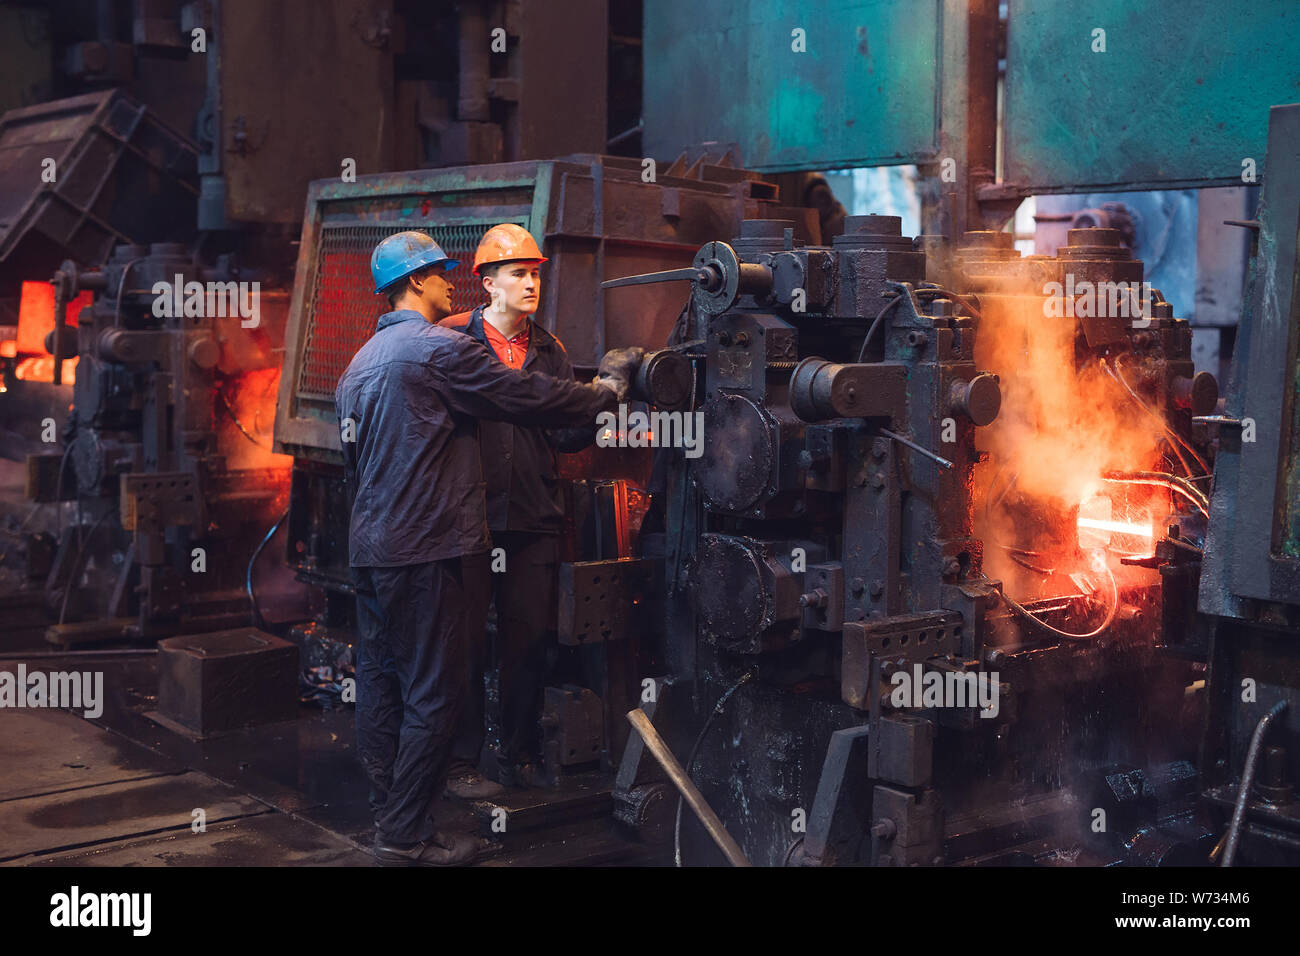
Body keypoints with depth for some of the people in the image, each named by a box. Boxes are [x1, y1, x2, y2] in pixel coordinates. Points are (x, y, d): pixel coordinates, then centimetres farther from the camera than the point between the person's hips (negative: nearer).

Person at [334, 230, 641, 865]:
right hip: (424, 550, -9)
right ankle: (407, 836, 1)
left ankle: (387, 816, 21)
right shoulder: (440, 349, -12)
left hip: (369, 548, 9)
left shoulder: (360, 361, 16)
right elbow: (532, 399, -10)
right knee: (432, 693, -3)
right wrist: (610, 385, 4)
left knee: (380, 681, 13)